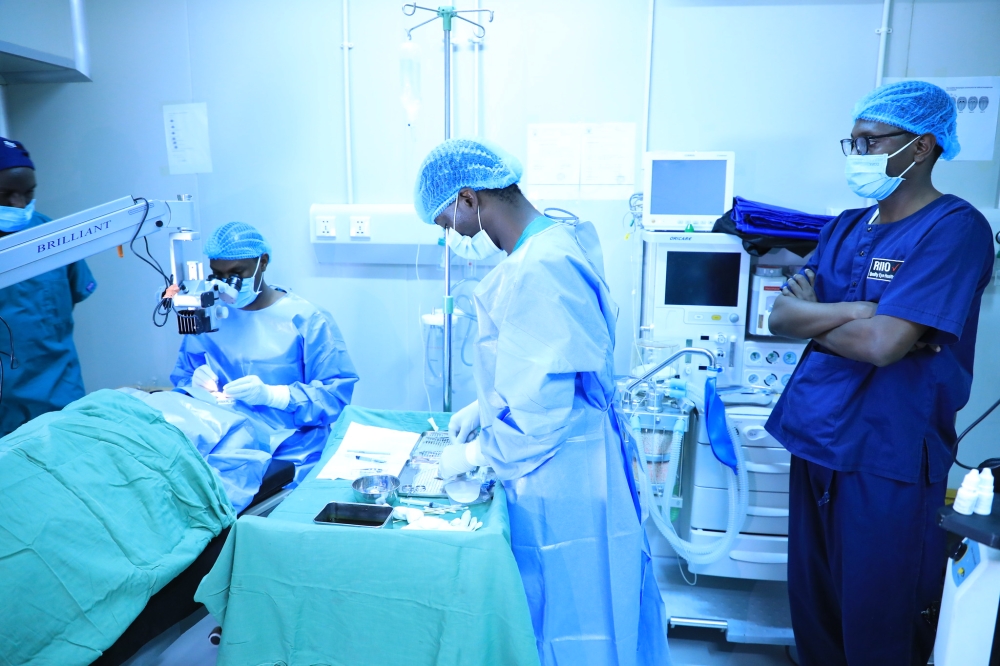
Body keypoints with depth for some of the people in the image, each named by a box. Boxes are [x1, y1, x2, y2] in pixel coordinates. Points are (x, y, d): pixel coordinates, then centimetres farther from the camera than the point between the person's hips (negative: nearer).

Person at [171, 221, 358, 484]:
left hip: (286, 455, -4)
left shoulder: (307, 319, -3)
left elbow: (337, 391, -8)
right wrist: (197, 386, -6)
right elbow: (180, 380, 18)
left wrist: (270, 395, -20)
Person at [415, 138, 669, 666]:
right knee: (575, 612, 24)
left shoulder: (538, 270, -25)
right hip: (572, 466, 9)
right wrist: (484, 405, 12)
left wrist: (472, 454, -10)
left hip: (560, 481, -9)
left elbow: (541, 408, -25)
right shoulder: (553, 242, 6)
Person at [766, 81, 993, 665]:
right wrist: (863, 309, -14)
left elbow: (882, 344, -22)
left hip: (888, 457, -6)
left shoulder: (955, 228, -12)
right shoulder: (847, 227, 10)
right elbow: (781, 316, 0)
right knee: (812, 606, 19)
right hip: (816, 440, 7)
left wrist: (814, 314, -5)